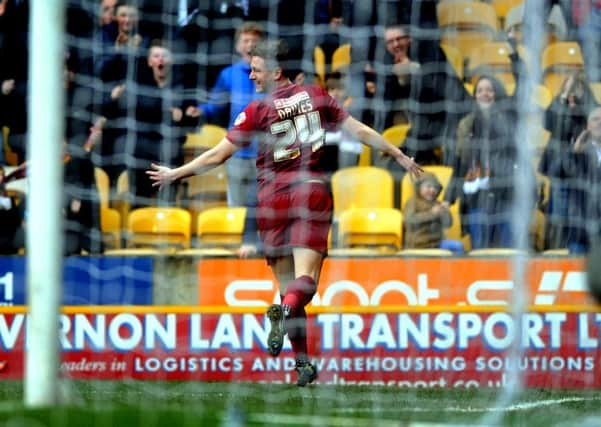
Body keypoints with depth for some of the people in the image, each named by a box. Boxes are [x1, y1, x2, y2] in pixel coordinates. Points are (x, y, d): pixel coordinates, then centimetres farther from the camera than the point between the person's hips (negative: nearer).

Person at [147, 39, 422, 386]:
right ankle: (287, 311, -43)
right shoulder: (316, 96, 5)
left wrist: (175, 174, 11)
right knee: (306, 278, -10)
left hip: (274, 198, -1)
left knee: (287, 284, 7)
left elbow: (218, 155, 0)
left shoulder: (258, 110, -3)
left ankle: (303, 362, 1)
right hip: (313, 191, 1)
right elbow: (359, 131, 9)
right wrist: (400, 156, 20)